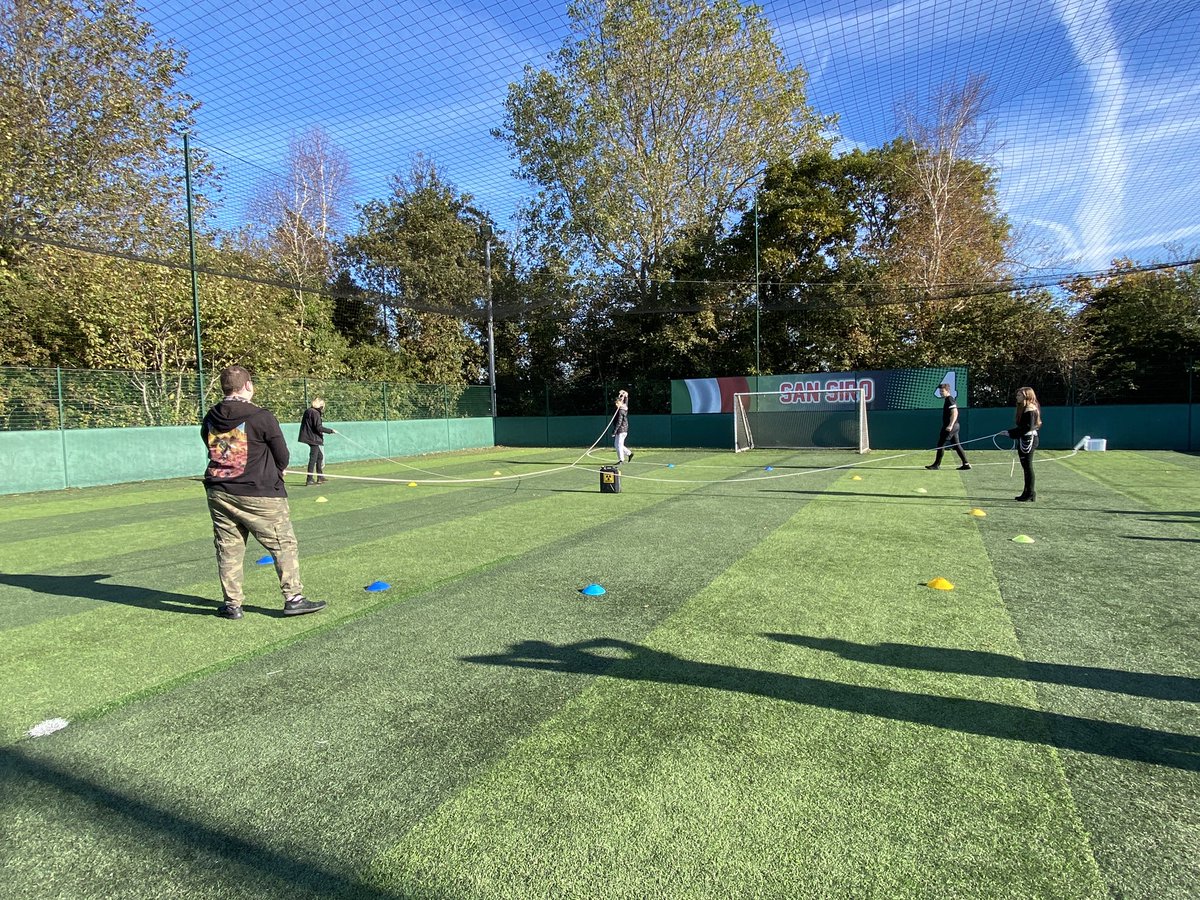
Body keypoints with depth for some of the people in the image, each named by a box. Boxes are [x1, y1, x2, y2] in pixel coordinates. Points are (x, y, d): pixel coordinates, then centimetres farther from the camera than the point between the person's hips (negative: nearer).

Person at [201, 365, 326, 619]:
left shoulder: (210, 419, 4)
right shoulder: (261, 417, -14)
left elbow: (213, 450, 13)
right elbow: (282, 456, -7)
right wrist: (274, 474, 14)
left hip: (219, 492, 6)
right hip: (259, 494, -6)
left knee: (227, 549, 13)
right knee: (284, 545, 4)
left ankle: (231, 603, 20)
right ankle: (293, 598, 6)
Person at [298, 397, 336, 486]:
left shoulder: (307, 411, 11)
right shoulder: (315, 413, -16)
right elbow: (319, 427, -21)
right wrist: (330, 431, -15)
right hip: (314, 438, -10)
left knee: (320, 456, 18)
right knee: (313, 458, -5)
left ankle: (320, 477, 25)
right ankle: (309, 479, -4)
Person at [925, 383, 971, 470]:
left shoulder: (950, 400, -13)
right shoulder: (949, 399, 17)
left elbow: (955, 413, -22)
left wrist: (950, 425, -28)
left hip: (950, 427, -10)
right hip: (954, 426, 10)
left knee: (940, 444, -5)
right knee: (956, 445, 10)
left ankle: (937, 464, 0)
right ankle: (966, 464, 10)